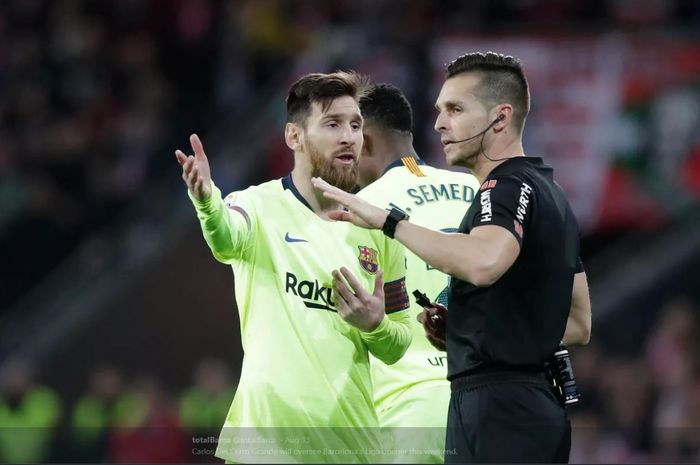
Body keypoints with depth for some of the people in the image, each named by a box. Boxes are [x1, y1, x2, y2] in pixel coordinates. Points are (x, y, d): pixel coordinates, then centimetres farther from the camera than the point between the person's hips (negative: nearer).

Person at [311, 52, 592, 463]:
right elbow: (579, 325, 23)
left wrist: (389, 221, -28)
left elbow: (482, 263, -35)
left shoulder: (509, 187, -11)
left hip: (497, 404, -10)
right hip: (538, 405, 10)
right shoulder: (549, 193, 19)